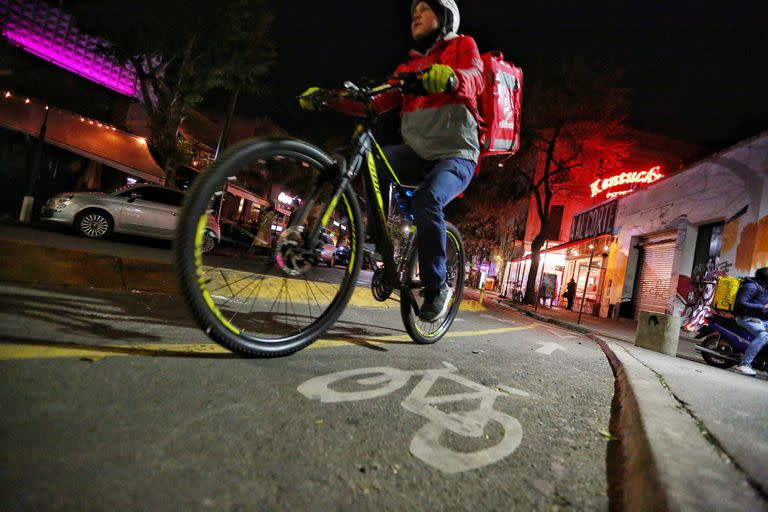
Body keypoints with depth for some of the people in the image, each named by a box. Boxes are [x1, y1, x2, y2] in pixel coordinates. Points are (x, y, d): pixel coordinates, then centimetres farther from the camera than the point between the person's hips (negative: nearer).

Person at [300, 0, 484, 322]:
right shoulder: (409, 67, 22)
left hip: (456, 155, -4)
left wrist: (450, 77, -39)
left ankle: (437, 289, -15)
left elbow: (475, 78, -15)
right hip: (417, 153, 5)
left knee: (427, 201, -33)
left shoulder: (463, 45, 9)